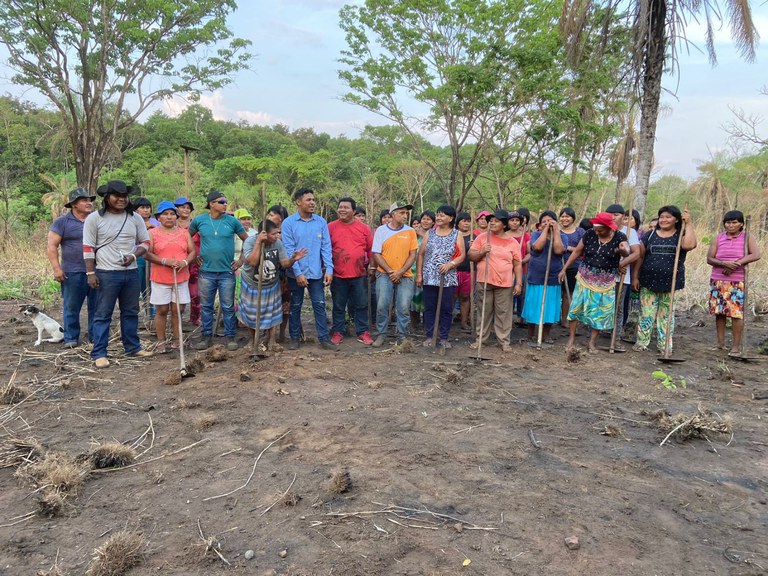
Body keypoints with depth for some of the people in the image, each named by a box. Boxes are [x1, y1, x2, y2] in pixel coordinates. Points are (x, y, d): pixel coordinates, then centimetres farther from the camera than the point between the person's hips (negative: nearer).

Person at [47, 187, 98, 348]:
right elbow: (52, 246, -3)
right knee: (71, 307, 3)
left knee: (96, 306, 7)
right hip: (73, 273, -3)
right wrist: (57, 268, -12)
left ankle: (95, 336, 17)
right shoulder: (62, 222, 0)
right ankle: (71, 338, 13)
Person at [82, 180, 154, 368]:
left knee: (131, 312, 14)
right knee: (103, 314, 1)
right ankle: (98, 354, 7)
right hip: (106, 273, -4)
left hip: (131, 272, 4)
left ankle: (132, 347, 26)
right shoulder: (94, 218, -4)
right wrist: (90, 273, -10)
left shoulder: (135, 218, 6)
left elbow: (145, 242, 10)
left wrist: (133, 256, -9)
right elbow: (88, 248, -4)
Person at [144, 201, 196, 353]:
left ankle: (176, 340, 15)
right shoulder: (152, 233, 2)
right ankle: (161, 342, 10)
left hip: (181, 278, 2)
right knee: (161, 310, 2)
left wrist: (185, 262, -12)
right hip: (160, 279, -2)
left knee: (178, 310, 4)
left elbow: (193, 251, 7)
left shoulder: (184, 232, 11)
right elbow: (147, 254, -7)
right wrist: (165, 261, -19)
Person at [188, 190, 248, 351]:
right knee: (206, 306, 9)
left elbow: (247, 240, 6)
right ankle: (206, 336, 21)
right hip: (206, 271, 1)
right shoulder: (199, 220, 1)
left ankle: (230, 336, 15)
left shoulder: (232, 221, -2)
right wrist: (195, 256, 8)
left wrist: (241, 260, 2)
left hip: (227, 272, -1)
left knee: (228, 307, 4)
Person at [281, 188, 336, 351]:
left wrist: (329, 269, -7)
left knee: (320, 305, 4)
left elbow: (326, 247, 1)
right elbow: (288, 250, -10)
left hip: (316, 273, 2)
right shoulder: (288, 223, -6)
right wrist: (298, 273, -14)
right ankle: (294, 338, 22)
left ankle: (324, 338, 11)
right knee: (295, 306, 11)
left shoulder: (321, 222, 1)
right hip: (296, 274, -2)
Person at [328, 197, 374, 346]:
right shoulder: (331, 227, -1)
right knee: (338, 306, 9)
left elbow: (371, 249, 8)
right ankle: (338, 332, 21)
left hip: (359, 275, 1)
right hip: (338, 275, -1)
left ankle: (362, 332, 19)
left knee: (361, 305, 8)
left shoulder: (363, 228, 3)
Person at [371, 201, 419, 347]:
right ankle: (381, 335, 11)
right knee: (382, 306, -3)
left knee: (403, 307, -1)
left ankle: (402, 336, 12)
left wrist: (400, 272, -9)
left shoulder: (410, 231, 4)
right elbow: (376, 254, -1)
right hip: (384, 275, -1)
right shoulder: (381, 230, 2)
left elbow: (413, 255, 2)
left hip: (405, 276, 1)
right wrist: (390, 271, -8)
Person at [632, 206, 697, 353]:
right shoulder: (651, 235, 7)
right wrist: (635, 277, 2)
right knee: (646, 313, 3)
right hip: (649, 282, 1)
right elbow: (640, 257, 8)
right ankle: (641, 342, 11)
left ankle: (665, 345, 16)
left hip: (671, 284, -1)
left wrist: (688, 224, -15)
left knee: (666, 315, 8)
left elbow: (690, 245, -22)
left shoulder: (681, 235, 3)